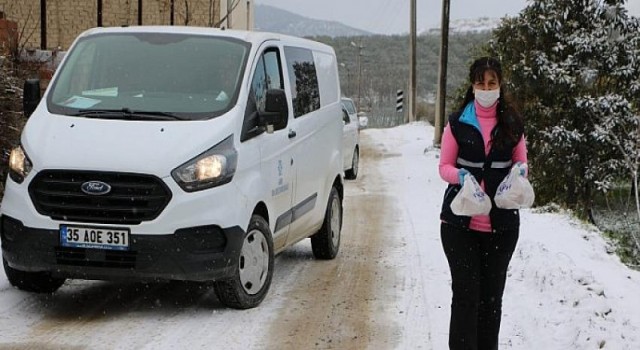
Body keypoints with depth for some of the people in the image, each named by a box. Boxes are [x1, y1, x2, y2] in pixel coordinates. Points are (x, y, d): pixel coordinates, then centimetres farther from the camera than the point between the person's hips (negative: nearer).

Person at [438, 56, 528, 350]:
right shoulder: (458, 123, 2)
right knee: (465, 293, -5)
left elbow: (521, 165, 14)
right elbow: (444, 166, 4)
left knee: (492, 295, 7)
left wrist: (518, 175, -9)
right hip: (460, 221, -2)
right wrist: (459, 175, -18)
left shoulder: (512, 124, 7)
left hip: (502, 223, 2)